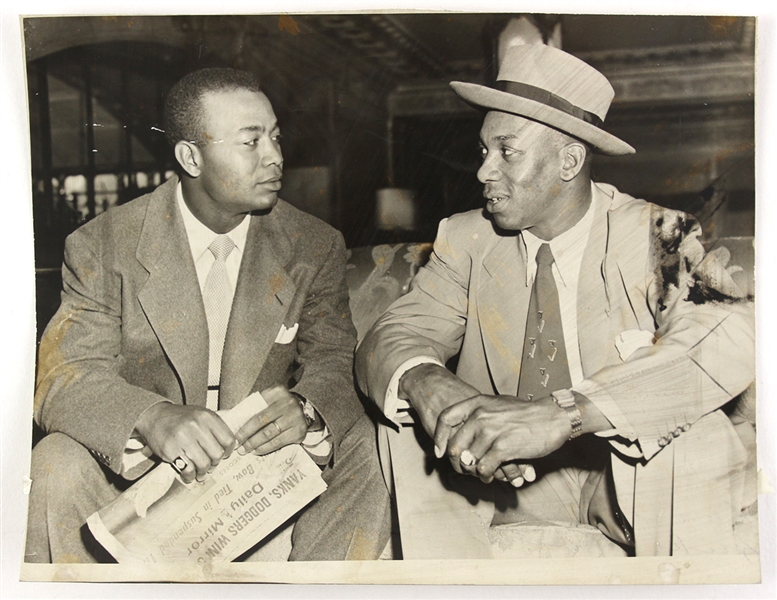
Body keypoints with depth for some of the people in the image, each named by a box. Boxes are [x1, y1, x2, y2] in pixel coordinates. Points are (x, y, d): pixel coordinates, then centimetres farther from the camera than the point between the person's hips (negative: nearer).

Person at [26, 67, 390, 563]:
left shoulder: (316, 247, 0)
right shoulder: (102, 248, -6)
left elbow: (336, 363, -3)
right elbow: (64, 378, -13)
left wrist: (304, 409, -29)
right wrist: (152, 419, -36)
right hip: (143, 481, -1)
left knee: (369, 446, -23)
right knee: (58, 466, -29)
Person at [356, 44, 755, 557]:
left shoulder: (654, 236, -7)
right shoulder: (468, 241, 2)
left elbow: (733, 338, -26)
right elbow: (388, 341, -5)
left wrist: (562, 413, -40)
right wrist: (425, 383, -32)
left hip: (651, 478, 0)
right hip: (517, 479, 1)